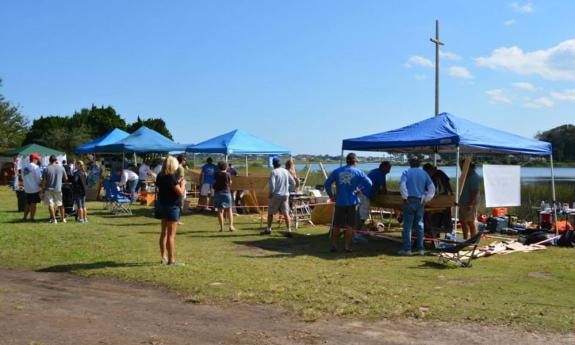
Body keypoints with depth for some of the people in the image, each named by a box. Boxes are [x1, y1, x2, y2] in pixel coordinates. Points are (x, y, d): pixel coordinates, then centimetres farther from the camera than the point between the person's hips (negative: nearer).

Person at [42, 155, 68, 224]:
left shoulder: (46, 169, -9)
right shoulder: (61, 168, -2)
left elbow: (44, 181, -10)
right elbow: (66, 178, 6)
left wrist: (43, 187, 4)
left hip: (49, 189, -2)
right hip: (58, 189, 2)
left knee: (50, 204, 5)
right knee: (61, 204, 16)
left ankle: (53, 219, 2)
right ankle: (63, 218, 22)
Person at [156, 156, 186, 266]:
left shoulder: (160, 176, 5)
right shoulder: (172, 177, -19)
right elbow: (180, 192, -20)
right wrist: (182, 184, 0)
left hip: (162, 204, 8)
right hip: (172, 206, -8)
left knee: (164, 232, 15)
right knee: (171, 235, -3)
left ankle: (164, 257, 23)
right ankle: (171, 260, 1)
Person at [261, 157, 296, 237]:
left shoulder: (273, 172, -10)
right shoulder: (286, 171, 7)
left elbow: (272, 184, -19)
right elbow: (293, 183, 8)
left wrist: (271, 193, -5)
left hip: (276, 195, -4)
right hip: (285, 195, 4)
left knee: (270, 212, 12)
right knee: (286, 213, 1)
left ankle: (268, 229, 23)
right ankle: (289, 230, -9)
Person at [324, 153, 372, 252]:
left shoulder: (337, 171, 4)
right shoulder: (358, 172, -1)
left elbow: (327, 183, 1)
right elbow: (369, 183, -5)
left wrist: (331, 195, 10)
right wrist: (360, 190, 8)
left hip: (339, 202, 2)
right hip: (352, 202, -2)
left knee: (336, 225, 12)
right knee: (350, 225, 7)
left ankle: (334, 245, 13)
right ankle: (347, 246, 8)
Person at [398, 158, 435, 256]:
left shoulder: (406, 172, 2)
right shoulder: (424, 174, 12)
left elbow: (402, 184, -15)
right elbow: (432, 188, 5)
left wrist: (405, 197, -9)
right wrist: (426, 199, 5)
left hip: (409, 201, -3)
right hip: (420, 202, 3)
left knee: (407, 225, -1)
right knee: (419, 225, 10)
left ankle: (406, 249, -3)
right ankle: (421, 249, 10)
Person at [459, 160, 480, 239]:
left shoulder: (474, 177, -16)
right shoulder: (466, 176, 14)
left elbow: (475, 192, -22)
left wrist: (470, 204, -25)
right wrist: (460, 202, 19)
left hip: (470, 204, -10)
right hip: (463, 203, 10)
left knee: (470, 222, -4)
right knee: (463, 221, 15)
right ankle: (465, 239, 26)